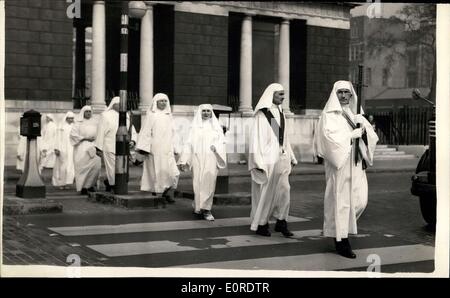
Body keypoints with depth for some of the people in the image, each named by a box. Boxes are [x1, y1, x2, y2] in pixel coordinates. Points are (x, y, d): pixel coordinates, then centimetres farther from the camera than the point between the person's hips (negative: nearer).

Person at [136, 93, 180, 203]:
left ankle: (167, 192, -2)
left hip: (167, 149, 4)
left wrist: (174, 148, 13)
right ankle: (154, 192, 8)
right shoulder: (152, 115, 1)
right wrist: (144, 147, -13)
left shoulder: (168, 115, 15)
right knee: (156, 170, -2)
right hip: (154, 148, -4)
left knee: (172, 171, -7)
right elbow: (146, 131, -4)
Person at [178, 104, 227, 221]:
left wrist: (216, 147, -15)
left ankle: (206, 208, -5)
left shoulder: (216, 126, 13)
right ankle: (198, 207, 9)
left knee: (209, 183, -8)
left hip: (211, 159, 0)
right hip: (197, 159, 0)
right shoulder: (195, 126, 9)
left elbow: (221, 142, 8)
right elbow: (189, 144, 4)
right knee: (198, 183, -3)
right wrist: (184, 161, -2)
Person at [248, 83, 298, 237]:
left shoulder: (280, 113, 13)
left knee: (284, 189, 0)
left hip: (281, 158, 6)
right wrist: (259, 161, -16)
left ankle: (281, 222, 8)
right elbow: (256, 138, -11)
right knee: (265, 192, 1)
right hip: (267, 159, -6)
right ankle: (260, 224, 13)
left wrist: (291, 157, 15)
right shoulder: (262, 114, -8)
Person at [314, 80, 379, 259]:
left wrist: (364, 130, -9)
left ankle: (342, 228, 27)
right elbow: (330, 137, -17)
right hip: (339, 164, -6)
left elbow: (373, 137, 12)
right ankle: (341, 241, 4)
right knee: (340, 201, -3)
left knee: (359, 201, 3)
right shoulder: (329, 115, -1)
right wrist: (354, 134, -12)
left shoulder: (356, 115, 18)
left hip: (356, 165, 6)